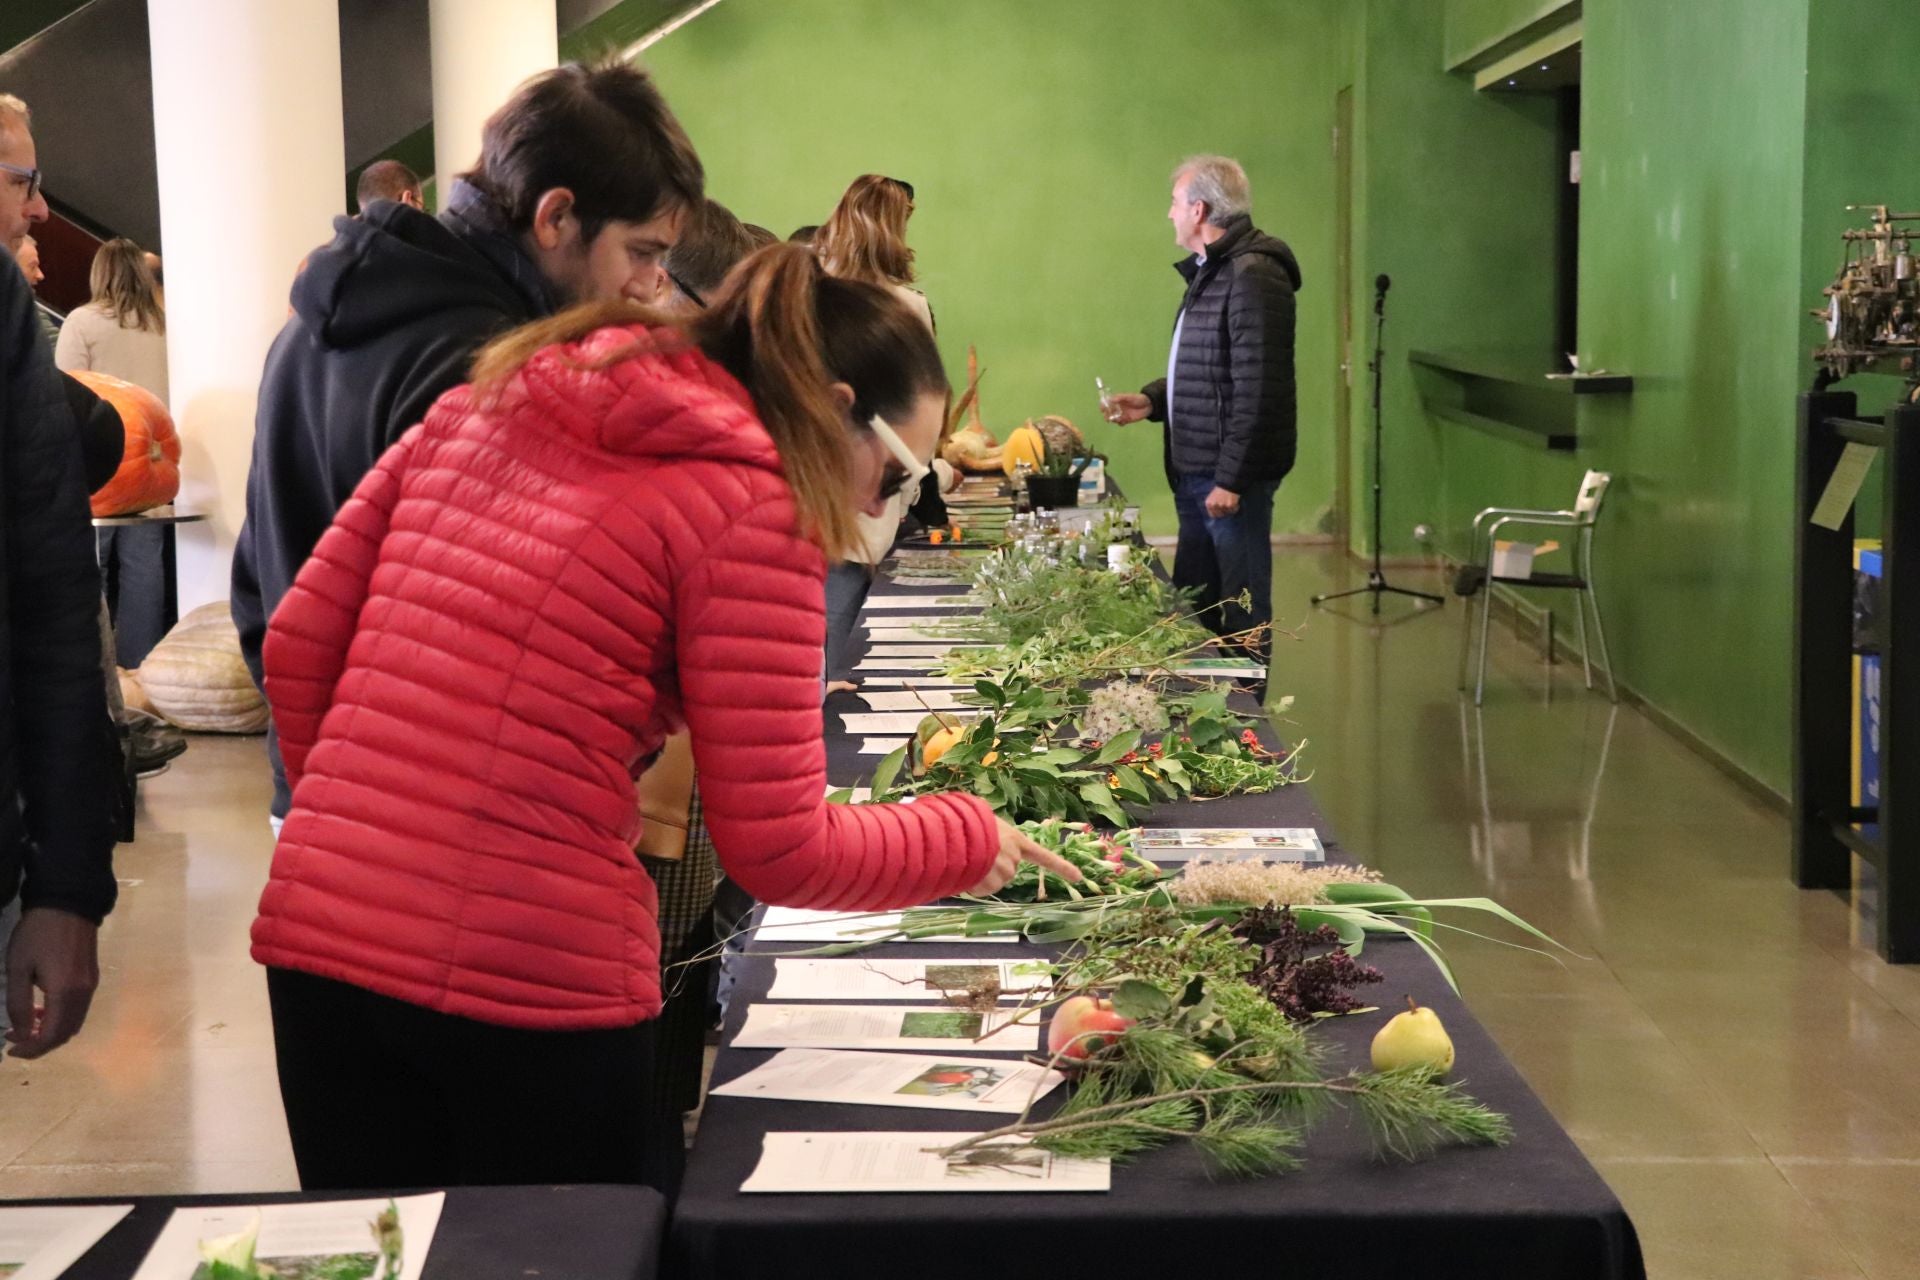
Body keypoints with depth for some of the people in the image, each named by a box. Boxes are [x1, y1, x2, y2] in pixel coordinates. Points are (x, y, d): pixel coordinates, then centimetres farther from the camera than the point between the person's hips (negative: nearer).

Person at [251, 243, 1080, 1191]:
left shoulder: (485, 406, 12)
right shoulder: (750, 508, -7)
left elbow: (300, 646, 13)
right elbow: (776, 847, -8)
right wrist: (968, 837, 8)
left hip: (315, 943, 6)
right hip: (536, 985, -6)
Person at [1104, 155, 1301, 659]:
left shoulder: (1251, 276, -16)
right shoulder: (1209, 272, 17)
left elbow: (1257, 390, -21)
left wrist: (1230, 479, -22)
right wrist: (1151, 399, 11)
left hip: (1231, 479, -10)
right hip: (1195, 474, 10)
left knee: (1241, 618, -2)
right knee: (1190, 608, 14)